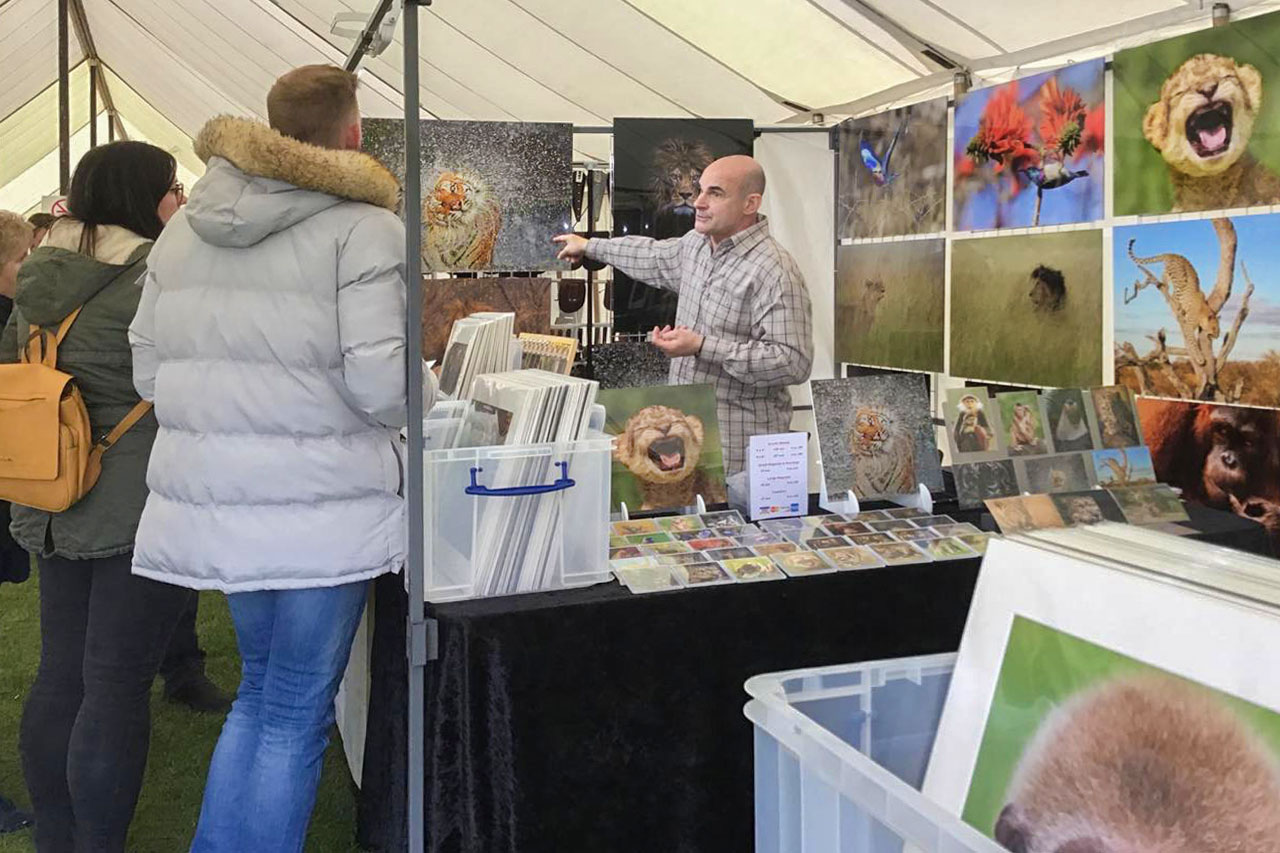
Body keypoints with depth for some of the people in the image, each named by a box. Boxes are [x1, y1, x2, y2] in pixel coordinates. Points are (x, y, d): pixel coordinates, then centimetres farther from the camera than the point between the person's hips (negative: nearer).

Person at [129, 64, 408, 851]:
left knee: (261, 689, 23)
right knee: (296, 714, 7)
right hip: (320, 506, -6)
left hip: (212, 498, 7)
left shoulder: (185, 227, 9)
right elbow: (379, 380, -19)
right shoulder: (363, 229, -12)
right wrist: (421, 417, 2)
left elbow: (147, 367, 10)